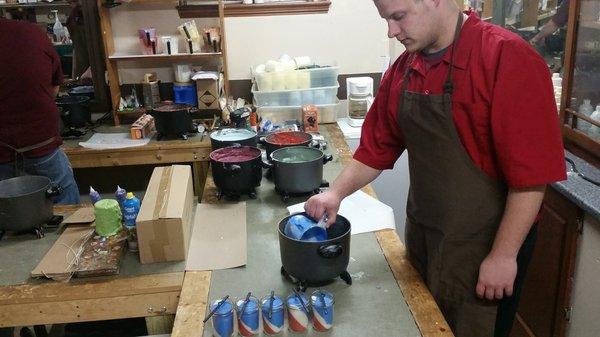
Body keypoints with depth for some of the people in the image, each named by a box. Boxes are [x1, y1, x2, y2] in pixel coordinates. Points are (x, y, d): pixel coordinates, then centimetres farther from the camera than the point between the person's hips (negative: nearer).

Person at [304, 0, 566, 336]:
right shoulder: (403, 70, 1)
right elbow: (377, 148, 9)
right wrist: (337, 192, -4)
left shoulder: (508, 58, -19)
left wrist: (504, 256, -18)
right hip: (421, 238, 6)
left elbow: (531, 173, -20)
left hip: (483, 248, -6)